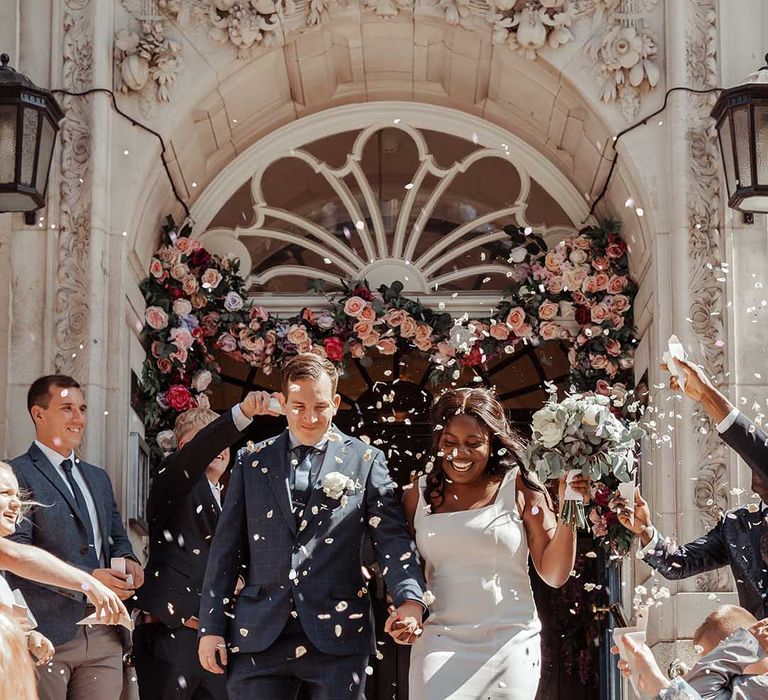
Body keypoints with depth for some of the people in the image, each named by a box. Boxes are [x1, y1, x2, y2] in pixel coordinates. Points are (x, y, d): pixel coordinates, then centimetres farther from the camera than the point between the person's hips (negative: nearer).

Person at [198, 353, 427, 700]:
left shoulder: (365, 460, 6)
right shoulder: (252, 461, 11)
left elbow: (392, 535, -2)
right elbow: (226, 548, 11)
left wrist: (409, 598, -21)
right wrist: (211, 627, 5)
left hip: (337, 635, -1)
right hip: (259, 638, 2)